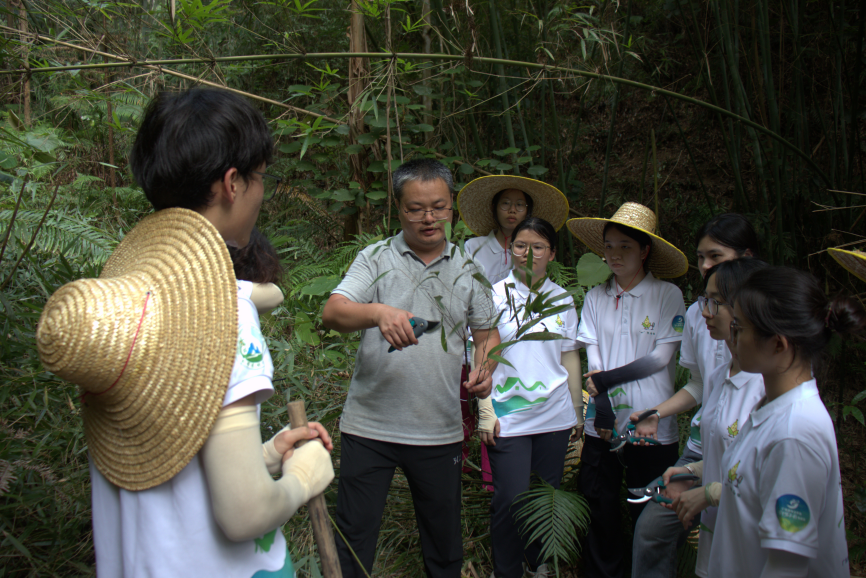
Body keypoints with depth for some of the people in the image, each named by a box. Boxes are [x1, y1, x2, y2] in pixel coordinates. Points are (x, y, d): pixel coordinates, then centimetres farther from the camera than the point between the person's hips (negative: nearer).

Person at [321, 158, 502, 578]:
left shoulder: (468, 270, 8)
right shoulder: (375, 259, -1)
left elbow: (487, 332, 14)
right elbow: (332, 313, -14)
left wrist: (484, 369, -8)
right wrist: (378, 313, -35)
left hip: (440, 429, 2)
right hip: (370, 426, -2)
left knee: (444, 536, 15)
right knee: (354, 535, 5)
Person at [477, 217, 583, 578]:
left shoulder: (562, 299, 8)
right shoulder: (495, 295, -2)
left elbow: (570, 357, 14)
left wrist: (577, 410, 15)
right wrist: (486, 412, -7)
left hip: (555, 416, 3)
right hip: (508, 417, -3)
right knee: (510, 501, -3)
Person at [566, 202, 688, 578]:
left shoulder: (667, 296, -2)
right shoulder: (595, 298, 7)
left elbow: (661, 357, -8)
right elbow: (593, 361, 2)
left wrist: (607, 379, -11)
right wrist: (602, 406, -11)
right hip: (602, 424, 3)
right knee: (600, 510, 9)